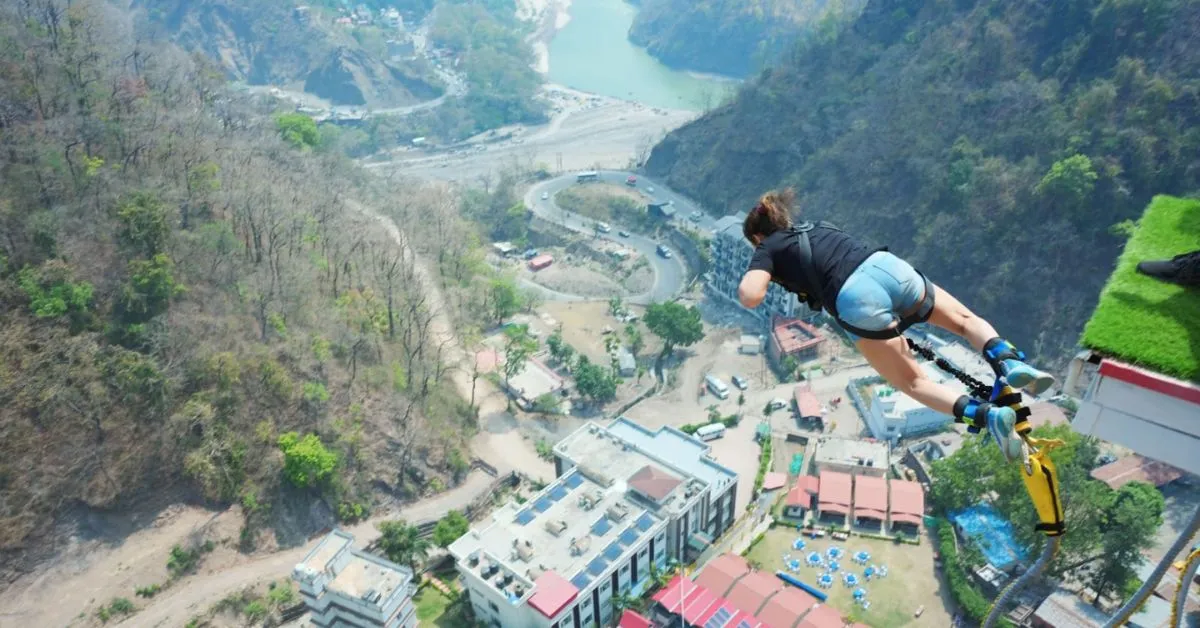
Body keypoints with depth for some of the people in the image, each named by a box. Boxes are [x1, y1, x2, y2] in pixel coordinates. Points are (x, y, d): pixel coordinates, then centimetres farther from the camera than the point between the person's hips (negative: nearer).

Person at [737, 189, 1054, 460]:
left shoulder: (768, 248, 16)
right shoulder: (818, 227, 33)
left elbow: (751, 297, 0)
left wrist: (749, 278, 21)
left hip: (856, 301, -5)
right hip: (888, 265, 5)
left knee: (913, 383, 7)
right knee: (966, 320, 24)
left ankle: (988, 415, -16)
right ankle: (1010, 363, -3)